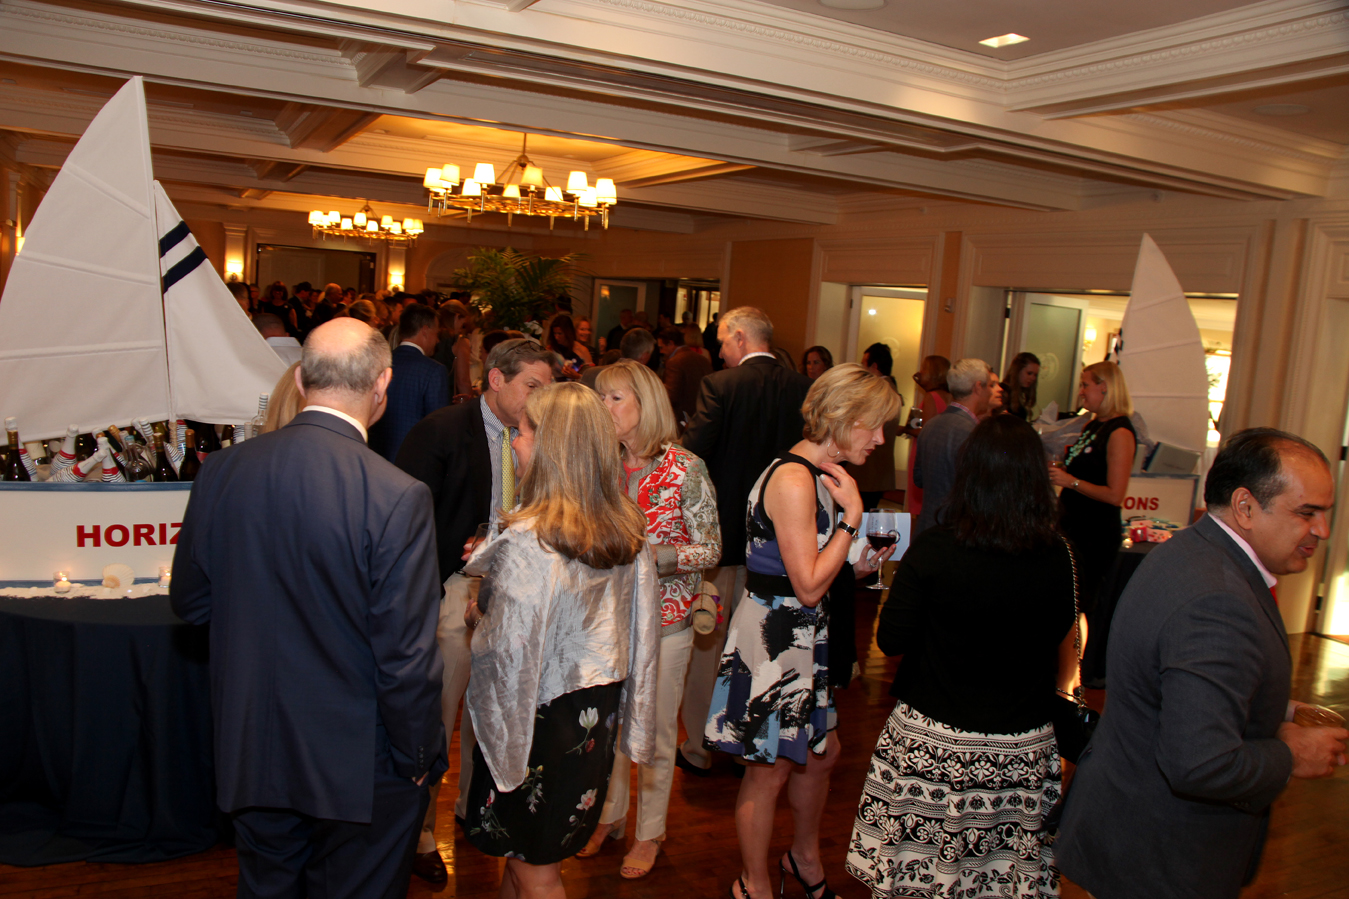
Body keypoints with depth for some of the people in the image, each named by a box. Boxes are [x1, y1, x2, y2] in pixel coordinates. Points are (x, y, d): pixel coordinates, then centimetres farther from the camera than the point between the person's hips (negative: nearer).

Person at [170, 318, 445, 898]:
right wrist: (420, 759, -6)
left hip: (250, 753, 5)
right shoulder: (397, 497, -25)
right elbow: (406, 656, -21)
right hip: (358, 765, -4)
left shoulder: (221, 471, -8)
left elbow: (189, 601, 5)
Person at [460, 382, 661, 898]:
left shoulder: (526, 541, -25)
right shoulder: (630, 532, -5)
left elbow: (507, 652, -23)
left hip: (537, 716, -7)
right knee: (525, 855, 26)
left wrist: (477, 618, -3)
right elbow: (641, 633, 3)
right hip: (600, 712, 7)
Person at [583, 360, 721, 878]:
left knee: (656, 729, 10)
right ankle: (610, 814, 39)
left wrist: (652, 556, -22)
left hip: (664, 618, -4)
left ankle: (649, 831, 30)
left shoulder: (685, 468, -13)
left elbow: (711, 549, -10)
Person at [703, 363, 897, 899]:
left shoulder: (821, 474, 8)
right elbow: (808, 587, -24)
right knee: (770, 770, 8)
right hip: (771, 637, -10)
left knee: (821, 752, 22)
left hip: (801, 636, 10)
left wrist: (859, 566, -1)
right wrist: (853, 516, -20)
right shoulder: (794, 480, -24)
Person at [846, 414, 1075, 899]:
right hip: (1024, 743, 3)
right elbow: (1058, 635, 8)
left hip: (931, 738, -2)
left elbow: (891, 640, -10)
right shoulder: (1056, 557, -9)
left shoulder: (932, 550, -17)